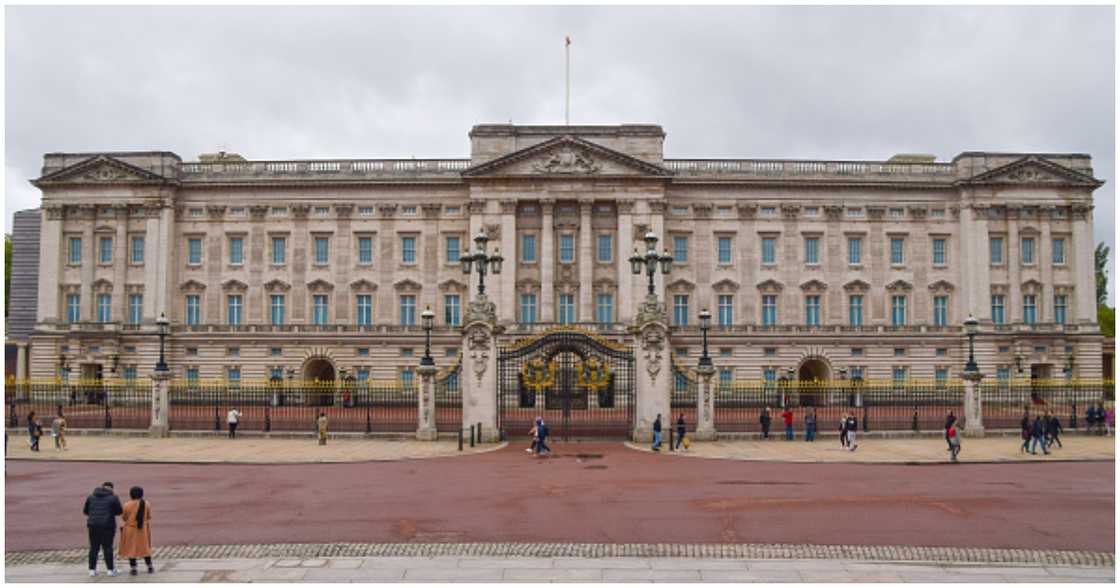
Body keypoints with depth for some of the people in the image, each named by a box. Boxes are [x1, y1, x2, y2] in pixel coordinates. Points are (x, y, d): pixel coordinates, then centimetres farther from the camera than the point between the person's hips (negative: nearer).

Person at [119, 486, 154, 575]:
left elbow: (124, 518, -2)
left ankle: (133, 569, 7)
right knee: (145, 548, 14)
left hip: (130, 529, -3)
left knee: (131, 548, 7)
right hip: (143, 529, 3)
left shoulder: (127, 505, -13)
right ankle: (150, 567, 16)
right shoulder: (147, 504, -5)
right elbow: (149, 517, 4)